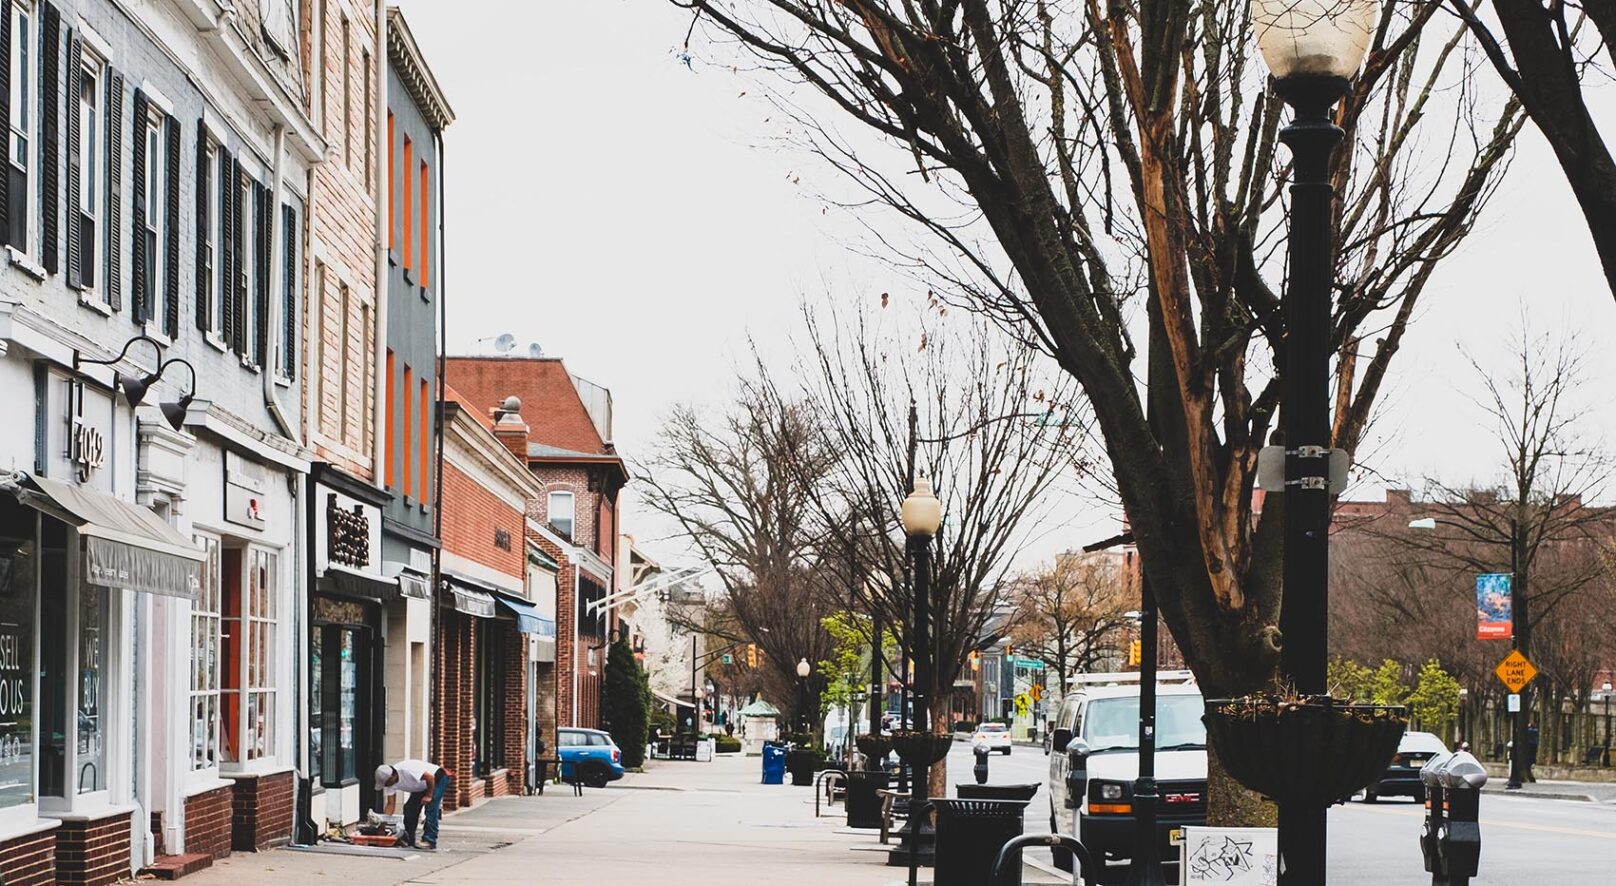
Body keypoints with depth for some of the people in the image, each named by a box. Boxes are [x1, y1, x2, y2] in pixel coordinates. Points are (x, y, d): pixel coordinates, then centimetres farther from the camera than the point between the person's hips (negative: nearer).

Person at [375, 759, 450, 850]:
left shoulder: (407, 771, -38)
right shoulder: (390, 783, -12)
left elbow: (430, 777, -33)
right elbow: (390, 804, -7)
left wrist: (428, 796, -26)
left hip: (438, 778, -8)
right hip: (423, 786, 8)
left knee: (430, 808, -22)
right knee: (409, 808, -1)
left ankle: (429, 841, -22)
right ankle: (407, 839, 7)